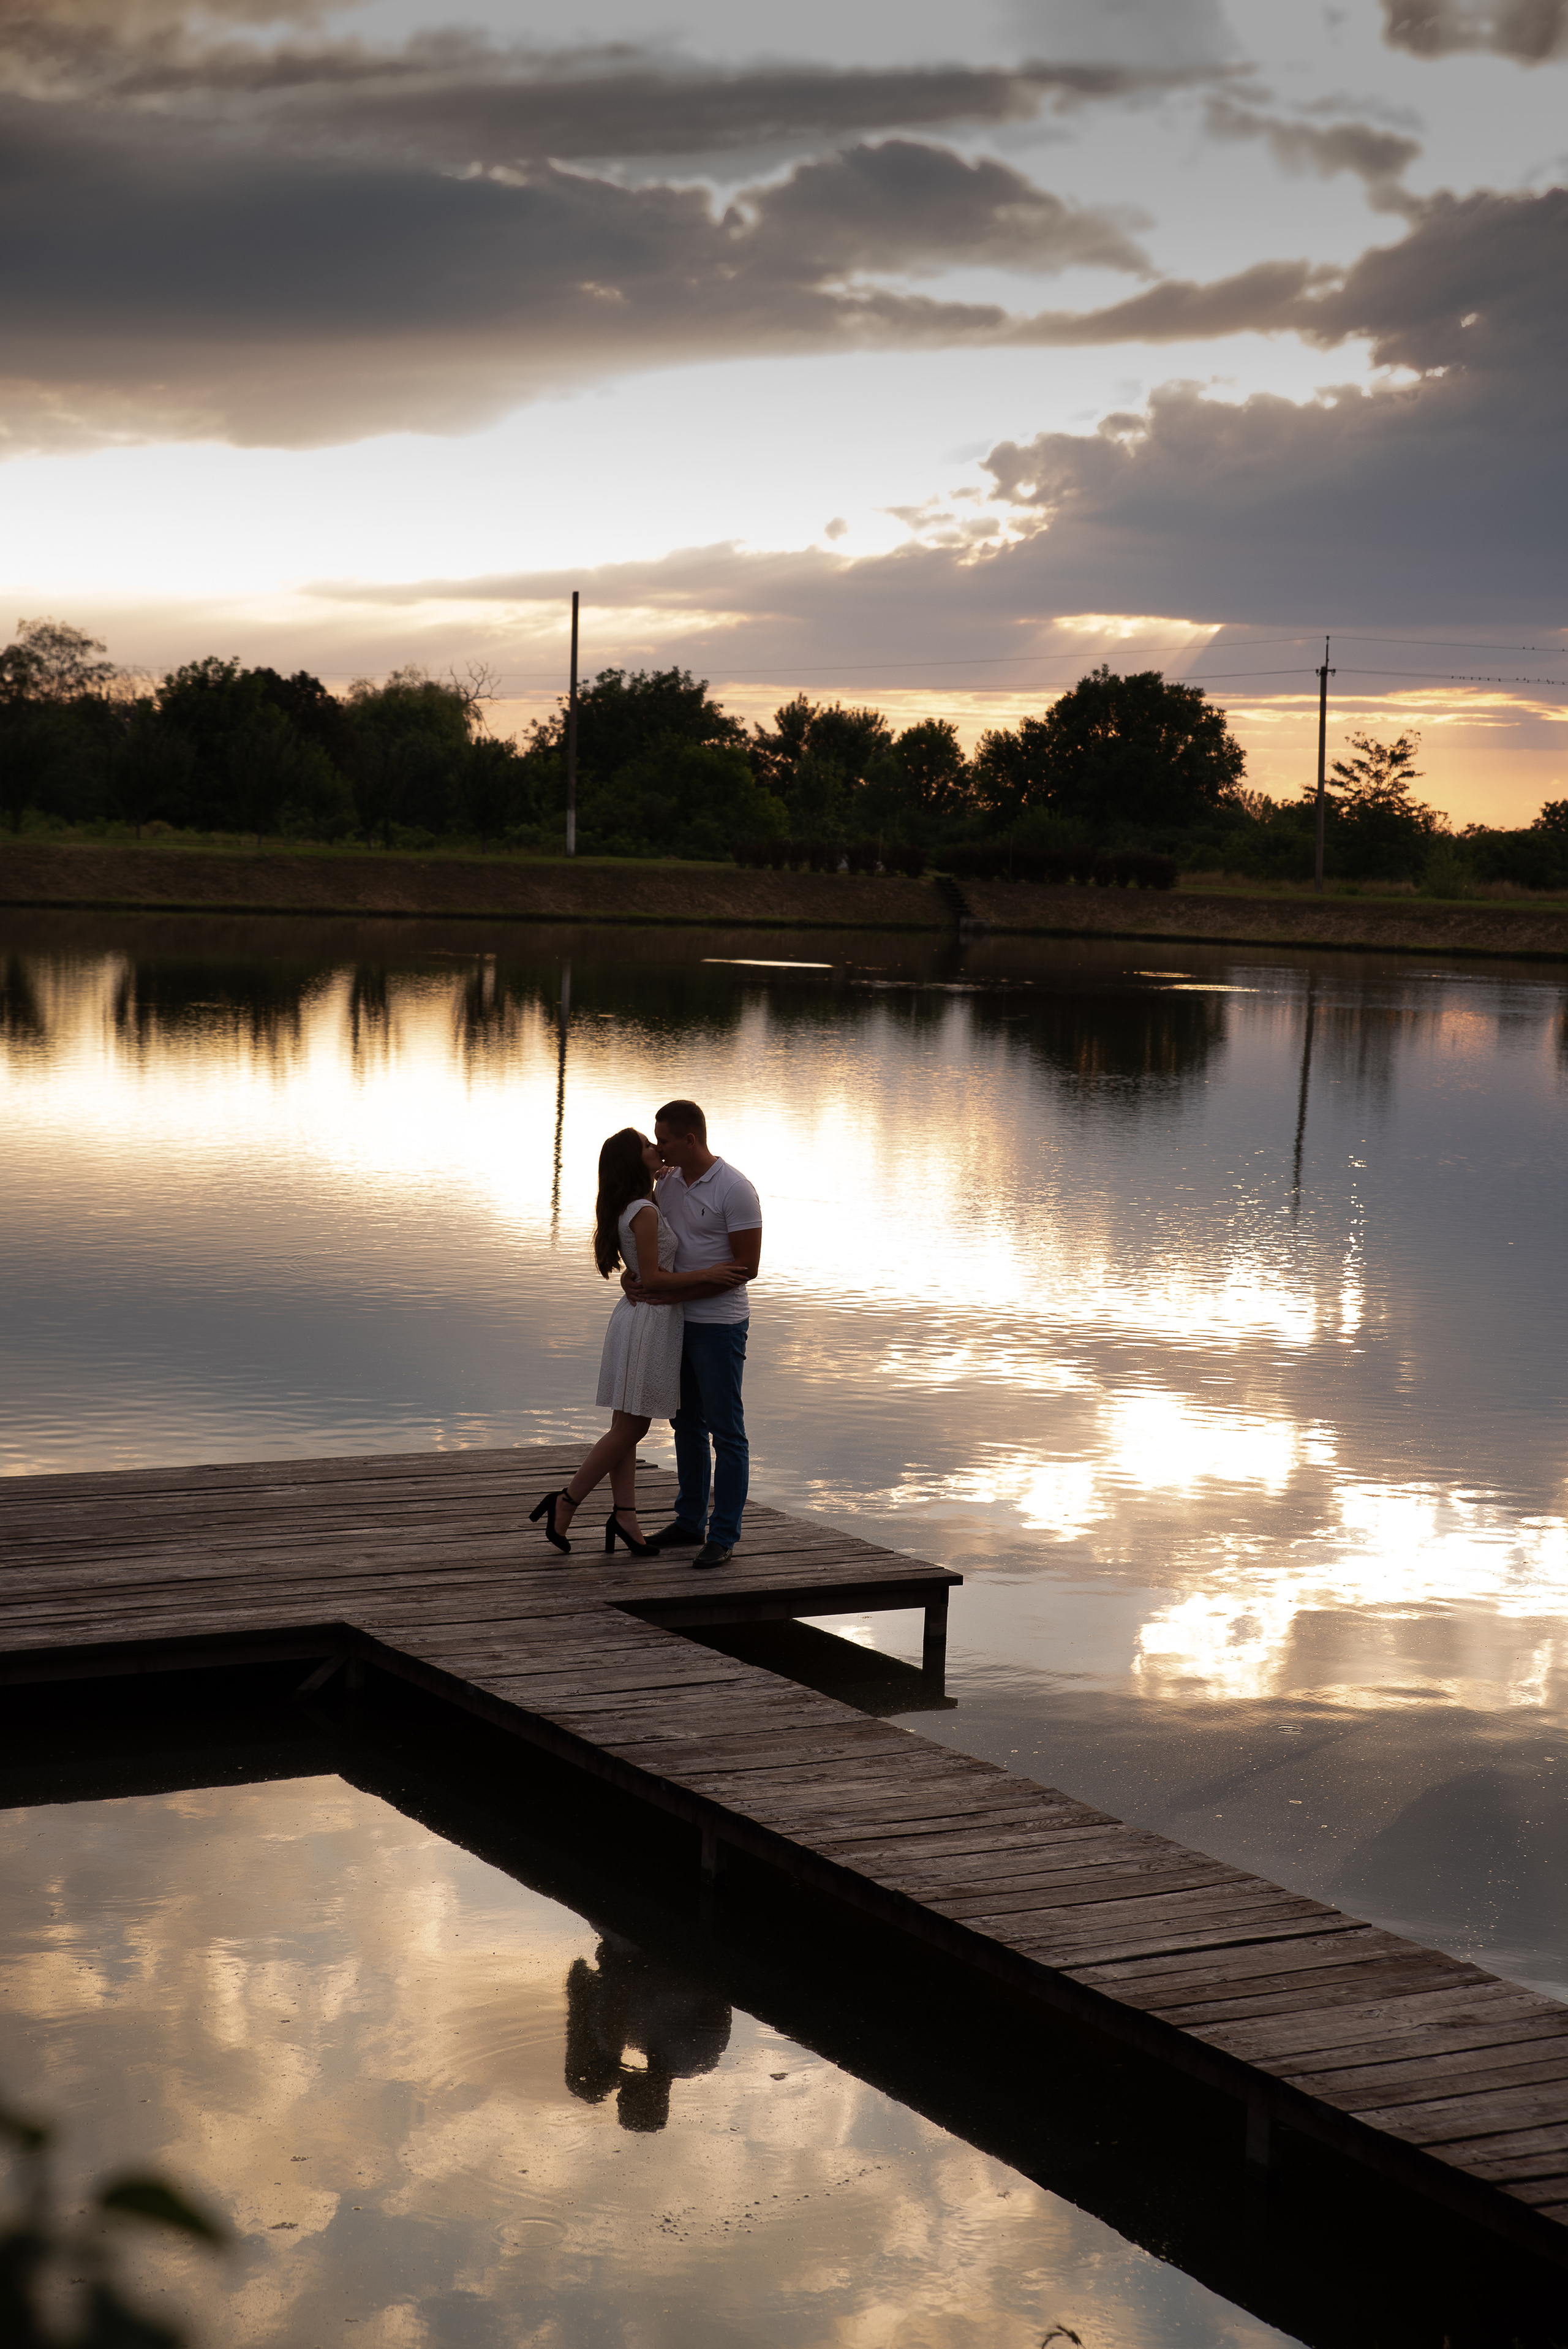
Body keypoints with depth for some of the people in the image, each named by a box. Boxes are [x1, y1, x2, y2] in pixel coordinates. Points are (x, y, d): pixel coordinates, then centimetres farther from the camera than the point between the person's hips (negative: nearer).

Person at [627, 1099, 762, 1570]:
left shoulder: (735, 1190, -15)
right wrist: (632, 1274, -2)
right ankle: (690, 1522, 25)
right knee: (688, 1426, 15)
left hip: (719, 1326, -8)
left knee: (726, 1432, -2)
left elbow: (746, 1267, -17)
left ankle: (723, 1536, 1)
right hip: (679, 1322, 8)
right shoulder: (669, 1183, 8)